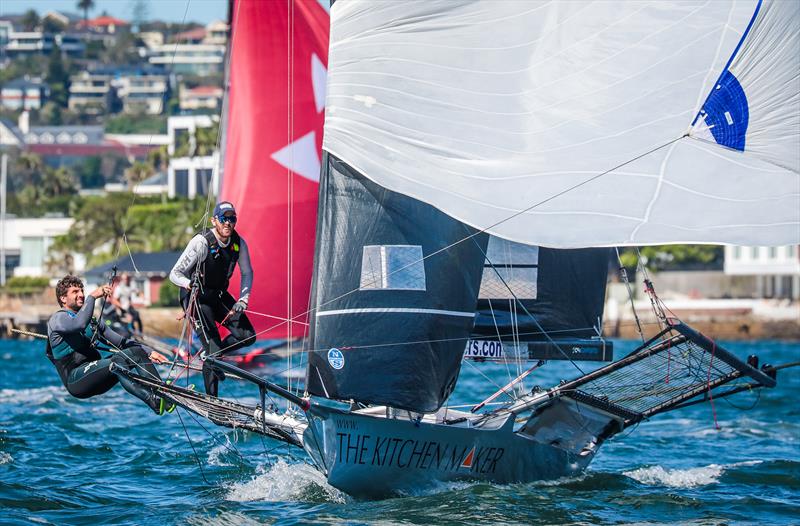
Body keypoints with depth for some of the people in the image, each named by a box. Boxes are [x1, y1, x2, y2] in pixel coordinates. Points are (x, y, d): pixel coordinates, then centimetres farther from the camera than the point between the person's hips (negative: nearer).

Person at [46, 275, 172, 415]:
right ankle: (154, 402, -50)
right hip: (75, 380, -8)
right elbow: (79, 324, -24)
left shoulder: (91, 322, 26)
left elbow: (121, 342, 24)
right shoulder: (58, 319, 1)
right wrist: (92, 297, -21)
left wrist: (149, 352, 12)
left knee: (137, 351, -7)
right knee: (116, 361, -32)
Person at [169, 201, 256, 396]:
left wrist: (242, 299, -8)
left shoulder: (239, 243, -8)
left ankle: (215, 353, 22)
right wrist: (189, 283, -43)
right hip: (196, 297, -6)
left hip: (219, 295, 6)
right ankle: (211, 400, -6)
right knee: (213, 346, -16)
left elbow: (247, 273, 7)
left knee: (248, 336, -6)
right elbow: (175, 274, -22)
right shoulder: (201, 243, -24)